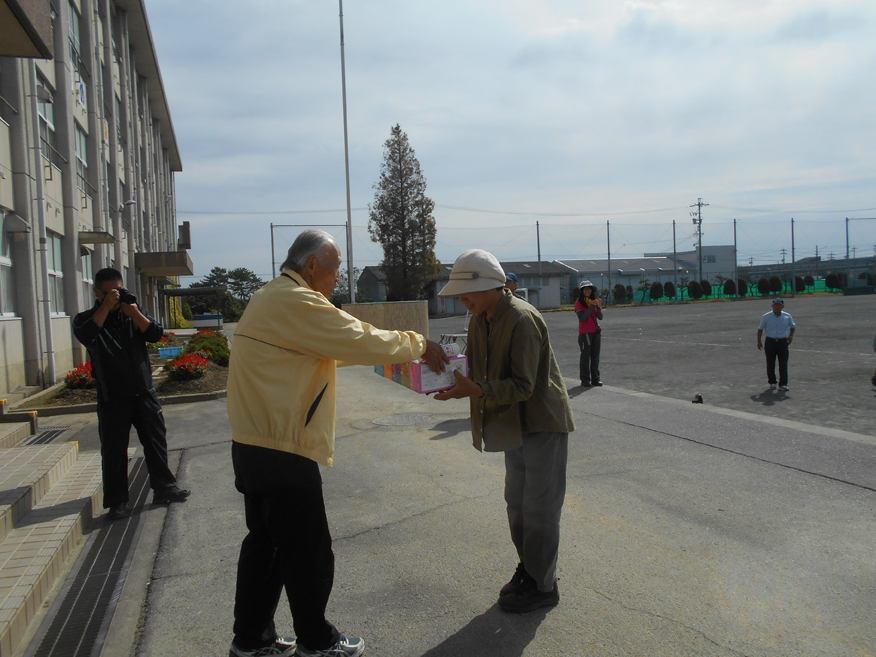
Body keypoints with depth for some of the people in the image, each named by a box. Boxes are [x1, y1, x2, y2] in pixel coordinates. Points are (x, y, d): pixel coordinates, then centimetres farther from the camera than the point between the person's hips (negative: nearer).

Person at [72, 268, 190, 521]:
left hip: (144, 392, 3)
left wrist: (133, 311, -14)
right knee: (113, 450, 1)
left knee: (156, 442, 9)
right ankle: (117, 501, 12)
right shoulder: (87, 318, 3)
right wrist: (106, 307, -21)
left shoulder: (134, 313, 11)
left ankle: (164, 488, 23)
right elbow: (85, 335, -21)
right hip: (112, 398, -3)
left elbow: (156, 334, -4)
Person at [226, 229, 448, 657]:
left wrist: (404, 348, 15)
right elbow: (361, 342, -19)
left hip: (254, 447, 10)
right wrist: (417, 345, -4)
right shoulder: (297, 303, -19)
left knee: (265, 543, 20)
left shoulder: (271, 299, 15)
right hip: (283, 455, -10)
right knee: (308, 552, 6)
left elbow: (333, 345, 20)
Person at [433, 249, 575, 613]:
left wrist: (476, 391, -37)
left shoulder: (522, 320, -25)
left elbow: (523, 386, -27)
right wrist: (455, 379, -10)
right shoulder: (479, 320, 3)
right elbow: (481, 369, 10)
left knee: (538, 508, 1)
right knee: (517, 501, 18)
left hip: (543, 422, -9)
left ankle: (543, 585, 17)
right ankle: (527, 568, 36)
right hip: (516, 421, 9)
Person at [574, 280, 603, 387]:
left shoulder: (594, 300, 11)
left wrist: (598, 306, -12)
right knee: (585, 356, -3)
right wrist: (592, 306, -19)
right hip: (585, 333, -5)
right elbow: (582, 318, -16)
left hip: (596, 332, 5)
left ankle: (595, 378, 15)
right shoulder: (579, 302, -4)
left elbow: (600, 317, 4)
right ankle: (585, 380, 2)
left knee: (595, 356, 7)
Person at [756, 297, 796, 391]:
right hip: (770, 342, -1)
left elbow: (793, 326, 20)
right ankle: (772, 382, 18)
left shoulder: (787, 316, 3)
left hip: (783, 342, 1)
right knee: (770, 364, 5)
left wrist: (791, 336, 6)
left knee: (783, 364, -2)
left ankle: (783, 384, 2)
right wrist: (759, 341, 1)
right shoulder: (766, 316, -2)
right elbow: (760, 329, 5)